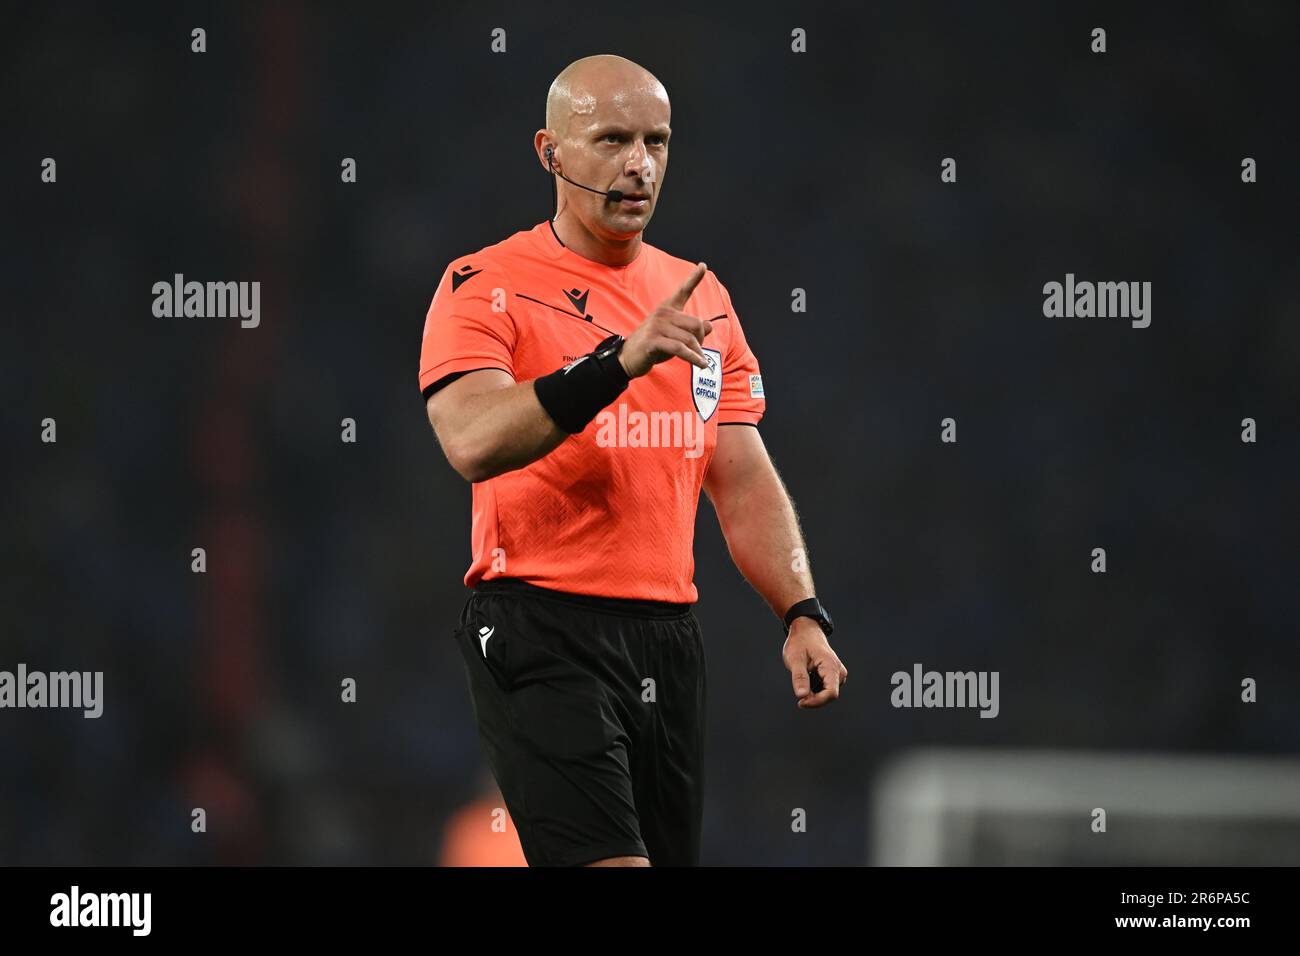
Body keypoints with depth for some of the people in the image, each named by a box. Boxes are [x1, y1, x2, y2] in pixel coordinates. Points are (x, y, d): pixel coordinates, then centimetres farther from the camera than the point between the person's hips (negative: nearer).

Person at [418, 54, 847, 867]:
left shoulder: (700, 297, 16)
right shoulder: (487, 285, -3)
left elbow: (745, 485, 16)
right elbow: (473, 443, -20)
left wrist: (803, 614, 2)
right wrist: (620, 360, -28)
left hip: (669, 637, 6)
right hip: (542, 630, -6)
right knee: (609, 860, -20)